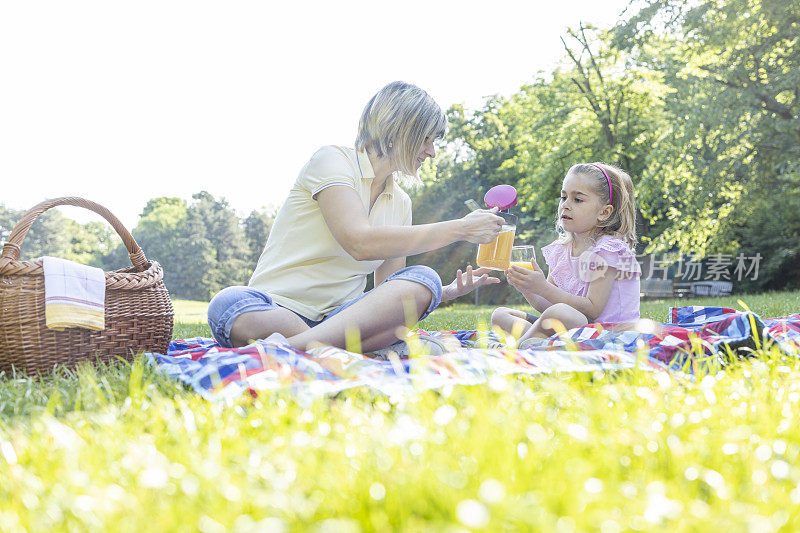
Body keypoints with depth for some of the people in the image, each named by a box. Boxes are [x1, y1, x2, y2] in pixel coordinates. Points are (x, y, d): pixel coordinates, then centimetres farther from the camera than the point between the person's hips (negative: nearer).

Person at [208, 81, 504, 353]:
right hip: (279, 307, -5)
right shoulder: (332, 160, -4)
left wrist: (450, 291, -2)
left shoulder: (400, 203, 17)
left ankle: (288, 349, -36)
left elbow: (390, 293, 17)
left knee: (423, 279, -24)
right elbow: (361, 243, -21)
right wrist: (460, 229, -16)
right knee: (229, 304, -37)